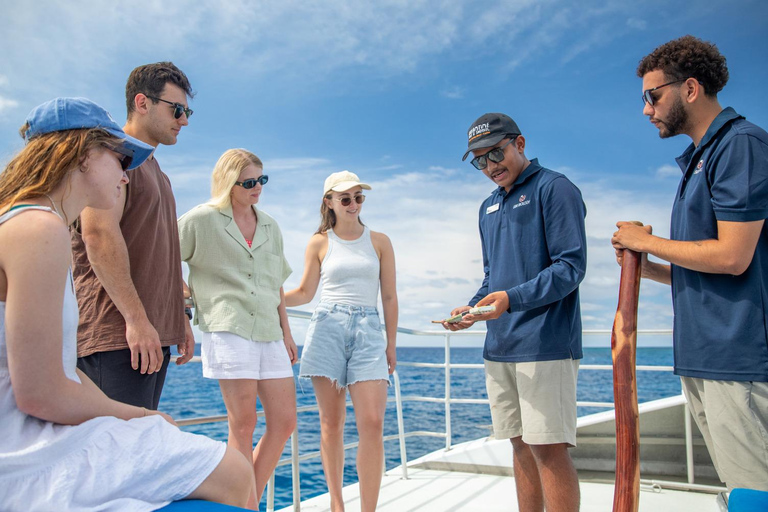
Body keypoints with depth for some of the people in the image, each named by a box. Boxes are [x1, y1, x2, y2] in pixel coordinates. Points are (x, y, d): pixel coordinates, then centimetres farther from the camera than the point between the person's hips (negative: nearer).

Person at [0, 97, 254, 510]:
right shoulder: (40, 229, -19)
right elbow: (39, 394, -23)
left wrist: (138, 415, 7)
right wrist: (137, 415, -8)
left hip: (34, 438, 10)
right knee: (231, 474, -8)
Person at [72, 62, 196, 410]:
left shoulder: (154, 170, 26)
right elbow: (99, 234, -18)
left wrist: (180, 321, 22)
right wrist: (136, 318, -21)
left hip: (152, 335, 9)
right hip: (116, 338, -9)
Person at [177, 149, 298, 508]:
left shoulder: (270, 226, 18)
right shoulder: (202, 219, 1)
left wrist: (286, 332, 17)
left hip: (269, 331, 6)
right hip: (228, 329, -6)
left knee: (284, 422, 5)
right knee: (243, 423, -4)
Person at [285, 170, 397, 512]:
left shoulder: (379, 241, 10)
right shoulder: (319, 243, 9)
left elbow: (389, 297, 10)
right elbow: (305, 293, 8)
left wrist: (391, 344, 7)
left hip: (368, 331, 0)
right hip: (327, 329, 0)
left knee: (372, 423, -10)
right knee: (331, 423, 4)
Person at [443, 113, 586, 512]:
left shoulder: (554, 188, -4)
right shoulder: (488, 207, 19)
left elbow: (571, 265, -13)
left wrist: (512, 299, -23)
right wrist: (471, 308, 5)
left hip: (545, 345, -7)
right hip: (499, 346, 7)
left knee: (548, 448, -4)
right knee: (521, 446, 12)